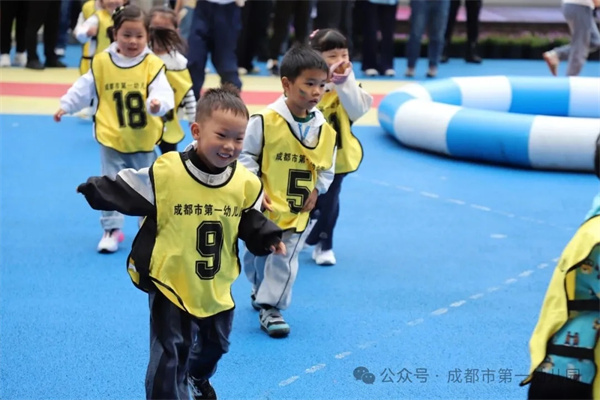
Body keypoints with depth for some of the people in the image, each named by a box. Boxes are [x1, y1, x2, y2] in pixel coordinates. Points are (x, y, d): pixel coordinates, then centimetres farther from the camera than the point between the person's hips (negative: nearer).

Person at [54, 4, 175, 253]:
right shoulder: (101, 62, -5)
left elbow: (163, 93, -19)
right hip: (111, 139, 1)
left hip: (143, 140, -1)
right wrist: (65, 106, 5)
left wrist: (158, 104, -40)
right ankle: (112, 229, 17)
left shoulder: (152, 64, -11)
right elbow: (84, 89, 6)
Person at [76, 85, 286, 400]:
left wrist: (268, 239, -11)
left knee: (215, 343, 28)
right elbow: (126, 193, -11)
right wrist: (95, 190, -18)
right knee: (169, 356, -4)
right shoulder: (165, 173, -21)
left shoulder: (245, 184, -8)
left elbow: (250, 223, 4)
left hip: (216, 287, 5)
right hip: (171, 282, -5)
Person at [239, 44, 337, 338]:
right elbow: (246, 157, -9)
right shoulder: (265, 121, -16)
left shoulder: (324, 128, -3)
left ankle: (270, 306, 13)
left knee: (285, 260, 2)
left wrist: (317, 190, -3)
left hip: (297, 212, 3)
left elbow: (327, 166, 10)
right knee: (256, 254, 13)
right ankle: (261, 289, 36)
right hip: (263, 207, -2)